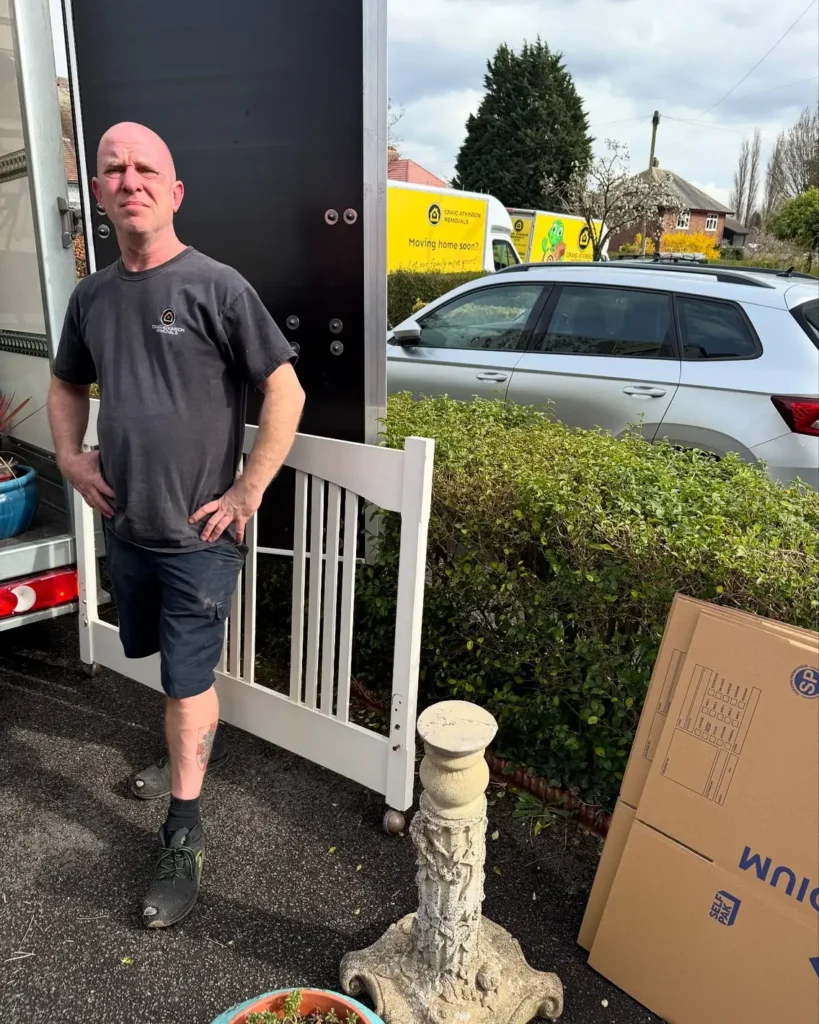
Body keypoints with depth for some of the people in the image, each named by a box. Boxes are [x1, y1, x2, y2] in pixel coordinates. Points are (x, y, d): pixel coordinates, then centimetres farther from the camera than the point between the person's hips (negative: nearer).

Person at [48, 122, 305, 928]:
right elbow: (68, 384, 22)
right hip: (125, 526, 6)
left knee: (187, 682, 2)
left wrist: (247, 495, -15)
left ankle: (183, 839, 16)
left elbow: (286, 391, -13)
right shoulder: (92, 295, 6)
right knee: (164, 661, 22)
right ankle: (185, 739, 49)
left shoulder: (215, 286, -12)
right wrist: (70, 458, 5)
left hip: (197, 533, -5)